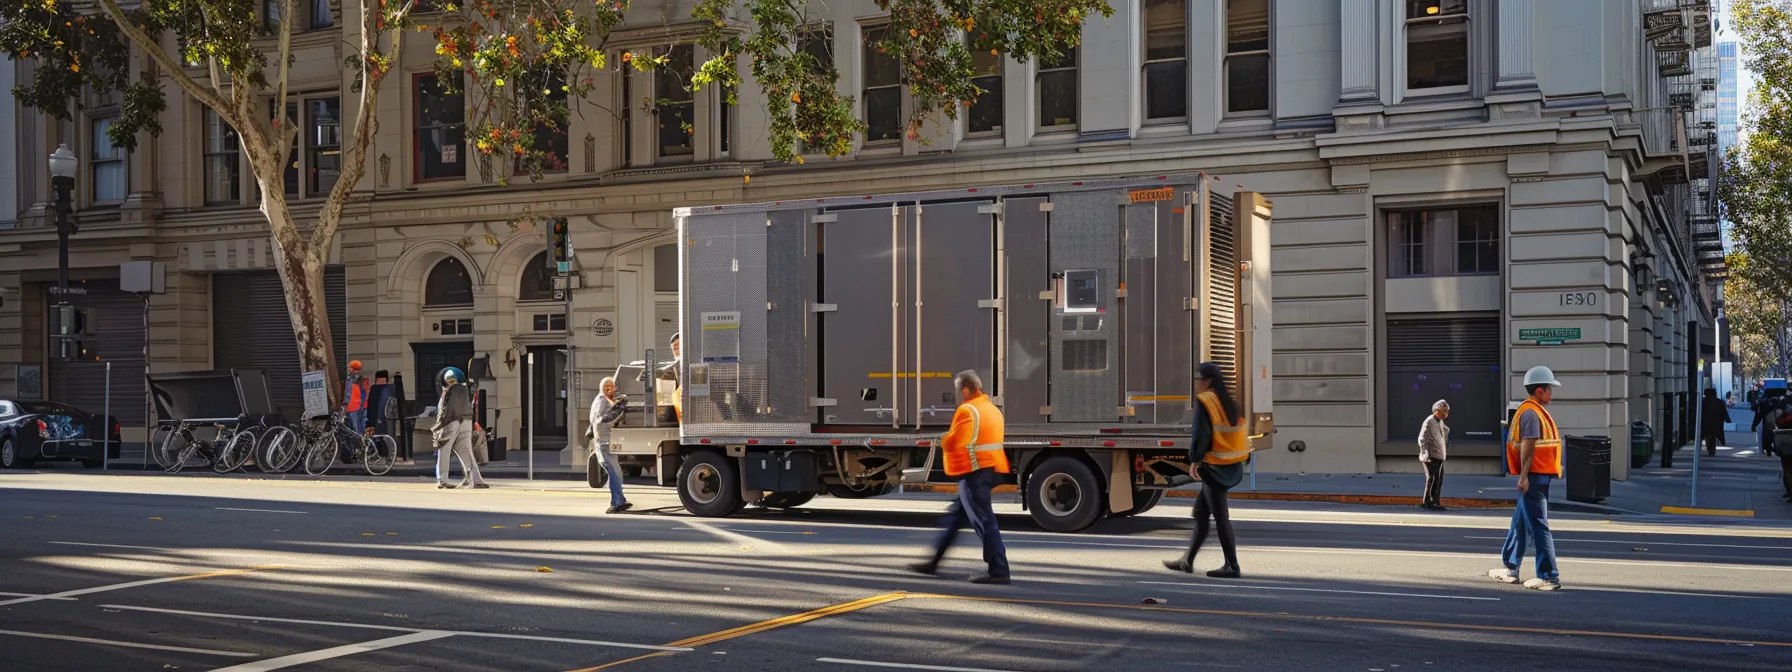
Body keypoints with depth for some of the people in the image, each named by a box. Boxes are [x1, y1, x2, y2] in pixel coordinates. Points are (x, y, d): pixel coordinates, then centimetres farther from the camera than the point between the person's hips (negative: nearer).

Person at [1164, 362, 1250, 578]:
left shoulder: (1206, 402, -12)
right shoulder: (1230, 401, 12)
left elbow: (1202, 435, -18)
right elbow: (1241, 431, 12)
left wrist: (1195, 460, -7)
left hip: (1214, 467, -9)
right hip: (1232, 467, 9)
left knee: (1220, 516, -2)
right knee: (1200, 512, 16)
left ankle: (1232, 566, 1)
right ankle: (1187, 561, 21)